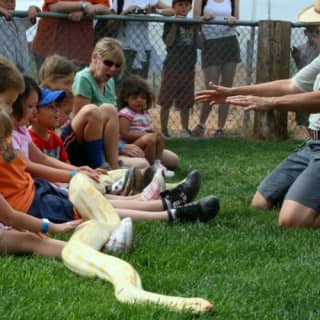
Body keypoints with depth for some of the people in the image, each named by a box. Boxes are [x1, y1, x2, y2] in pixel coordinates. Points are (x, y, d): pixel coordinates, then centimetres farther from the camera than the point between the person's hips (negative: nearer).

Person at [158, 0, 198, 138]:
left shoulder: (193, 24, 11)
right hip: (172, 66, -4)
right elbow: (168, 42, -14)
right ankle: (164, 130, 6)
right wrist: (175, 25, -20)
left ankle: (185, 130, 15)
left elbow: (199, 44, 10)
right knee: (166, 101, 0)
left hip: (188, 67, 4)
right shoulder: (170, 23, -3)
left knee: (185, 103, 8)